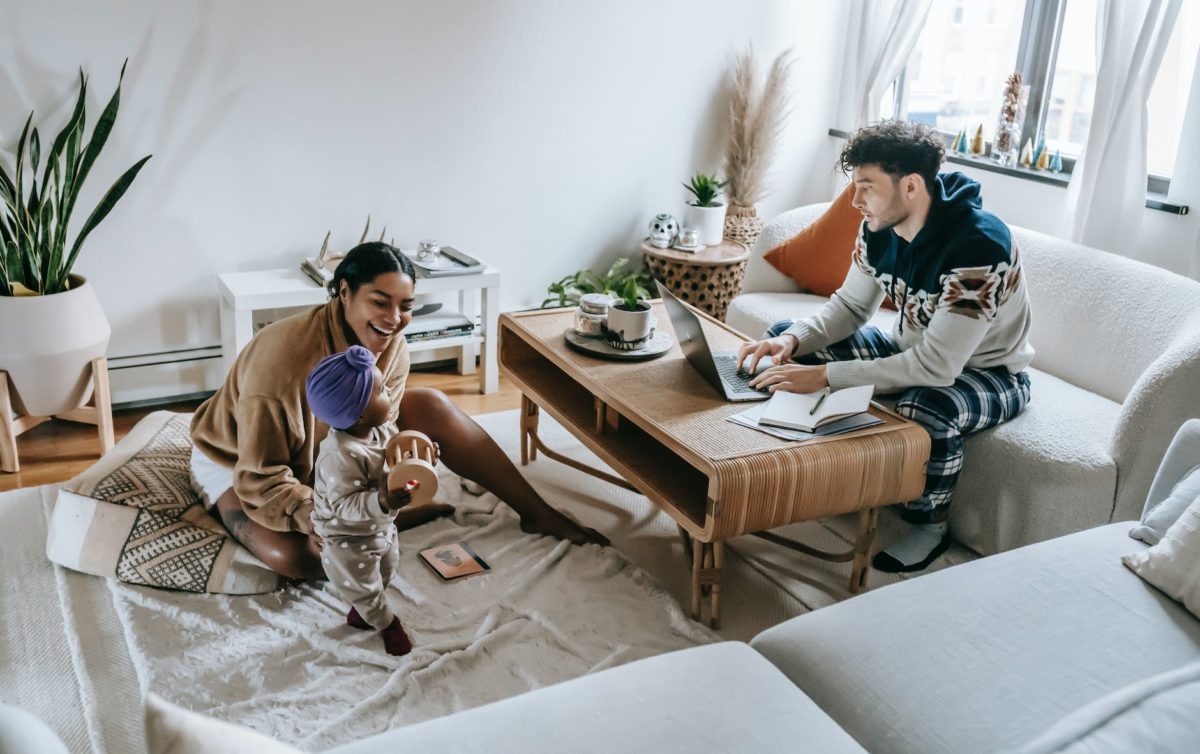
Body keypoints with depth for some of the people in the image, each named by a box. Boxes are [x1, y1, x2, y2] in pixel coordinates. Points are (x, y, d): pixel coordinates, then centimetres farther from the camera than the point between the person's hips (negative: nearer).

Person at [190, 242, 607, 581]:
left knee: (431, 407, -9)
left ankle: (536, 512, -2)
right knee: (292, 554, -37)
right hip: (237, 460, -6)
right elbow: (260, 480, -34)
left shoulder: (392, 348, -17)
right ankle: (422, 516, -15)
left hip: (321, 450, 6)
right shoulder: (285, 357, -37)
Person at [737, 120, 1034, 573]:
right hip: (913, 349, 8)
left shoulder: (979, 246, -34)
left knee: (926, 408, -42)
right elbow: (850, 306, 0)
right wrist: (792, 340, -20)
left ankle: (928, 527, -12)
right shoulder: (879, 229, -12)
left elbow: (937, 366, -38)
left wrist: (826, 375, -40)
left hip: (987, 372, -7)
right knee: (786, 337, 2)